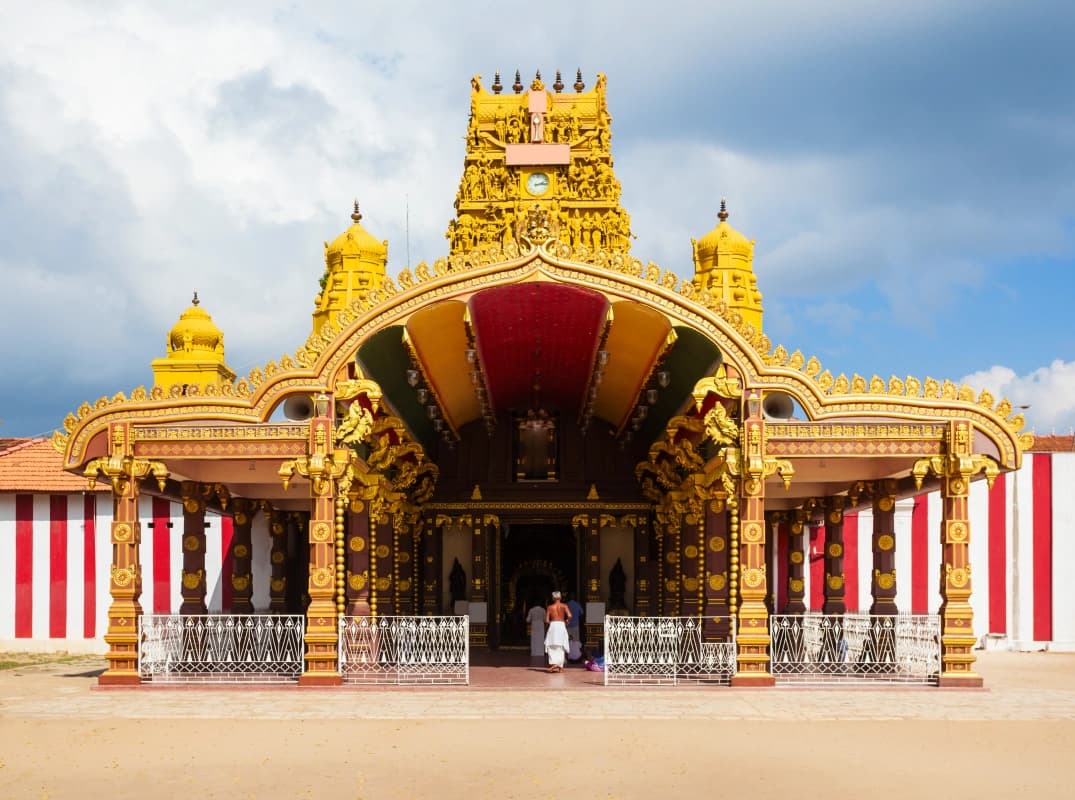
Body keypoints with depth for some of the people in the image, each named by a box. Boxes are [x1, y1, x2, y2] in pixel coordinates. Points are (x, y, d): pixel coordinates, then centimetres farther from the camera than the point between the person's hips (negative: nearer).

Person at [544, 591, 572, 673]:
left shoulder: (550, 607, 5)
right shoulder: (564, 606, 3)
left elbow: (547, 620, 1)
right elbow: (569, 616, -12)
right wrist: (567, 621, 8)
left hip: (553, 626, -1)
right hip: (562, 625, 1)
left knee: (552, 646, 2)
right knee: (561, 647, 8)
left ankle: (554, 663, -20)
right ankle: (560, 667, 7)